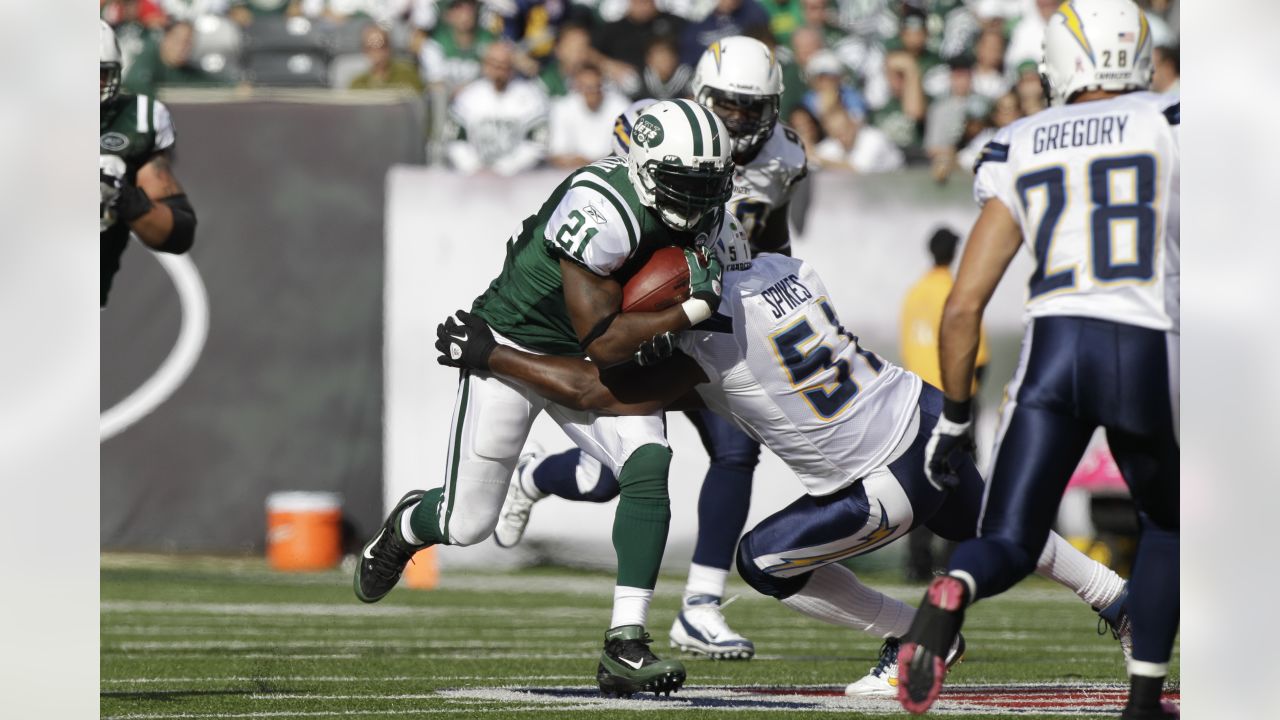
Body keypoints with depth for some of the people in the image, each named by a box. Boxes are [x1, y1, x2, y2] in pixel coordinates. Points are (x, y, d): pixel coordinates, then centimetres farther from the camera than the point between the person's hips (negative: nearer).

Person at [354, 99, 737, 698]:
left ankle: (625, 647, -18)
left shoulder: (703, 218, -9)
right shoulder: (605, 210, -34)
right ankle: (407, 527, 41)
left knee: (648, 467, -21)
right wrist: (691, 310, -33)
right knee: (469, 524, 2)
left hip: (589, 365, 6)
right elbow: (600, 341, -31)